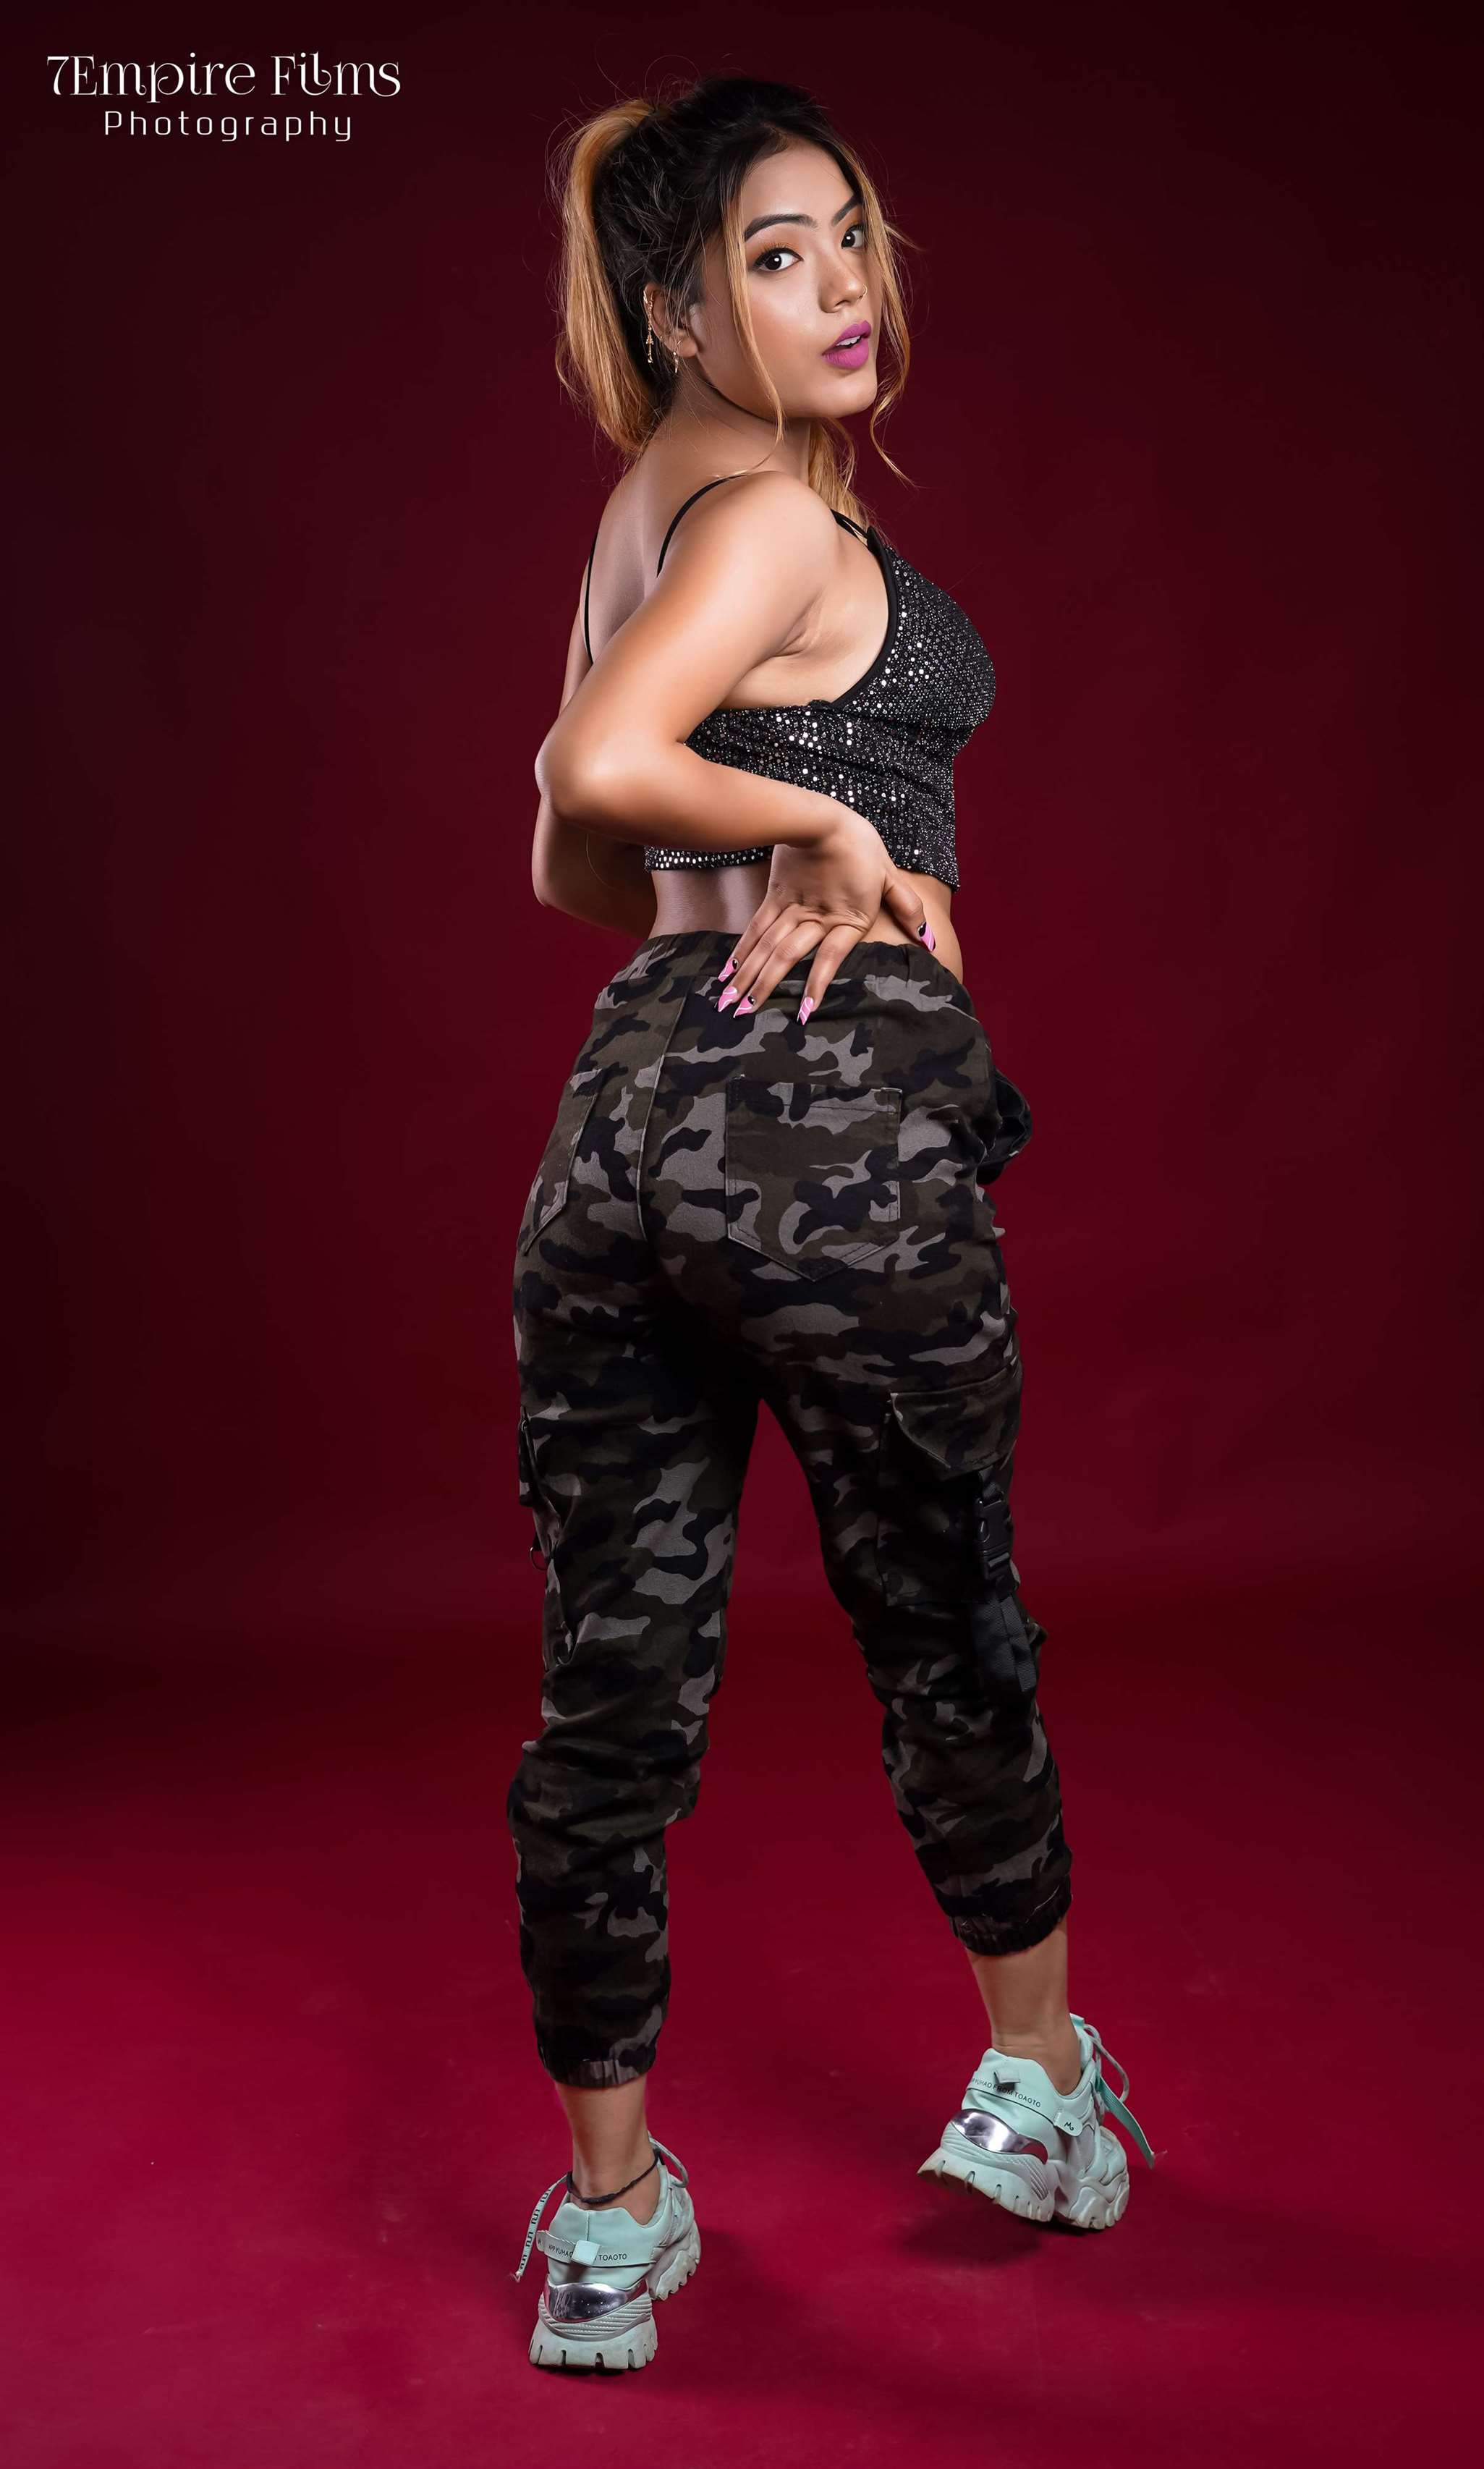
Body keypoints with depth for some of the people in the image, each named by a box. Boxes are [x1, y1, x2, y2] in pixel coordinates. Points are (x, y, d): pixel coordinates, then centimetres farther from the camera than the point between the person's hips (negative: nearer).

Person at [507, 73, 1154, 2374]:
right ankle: (1040, 2082, 36)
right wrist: (832, 828, -11)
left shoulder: (654, 504, 19)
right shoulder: (776, 514, -8)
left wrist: (753, 880, 8)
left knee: (612, 1679, 9)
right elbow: (600, 768, -25)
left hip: (630, 1101, 8)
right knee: (946, 1627, 13)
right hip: (830, 1107, -7)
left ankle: (610, 2216, 23)